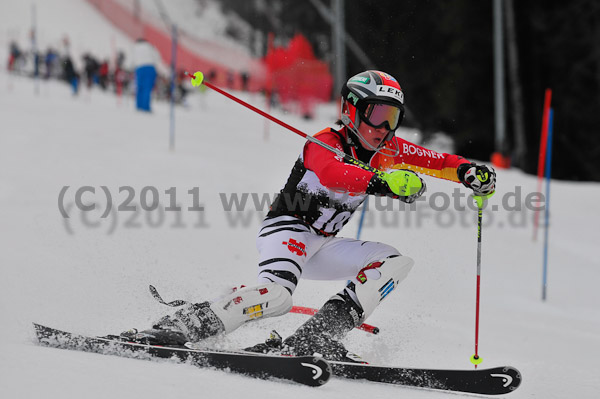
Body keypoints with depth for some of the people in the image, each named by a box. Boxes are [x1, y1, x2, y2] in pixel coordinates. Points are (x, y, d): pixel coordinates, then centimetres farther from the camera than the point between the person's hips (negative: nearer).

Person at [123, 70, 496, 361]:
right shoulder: (324, 144, -17)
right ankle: (179, 327, -30)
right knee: (277, 294, -35)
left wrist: (469, 172, -15)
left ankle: (317, 338, -22)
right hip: (286, 228, -8)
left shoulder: (386, 148, 7)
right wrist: (383, 183, -55)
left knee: (397, 261, -8)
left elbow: (433, 160, 7)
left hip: (323, 246, 8)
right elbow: (331, 173, -39)